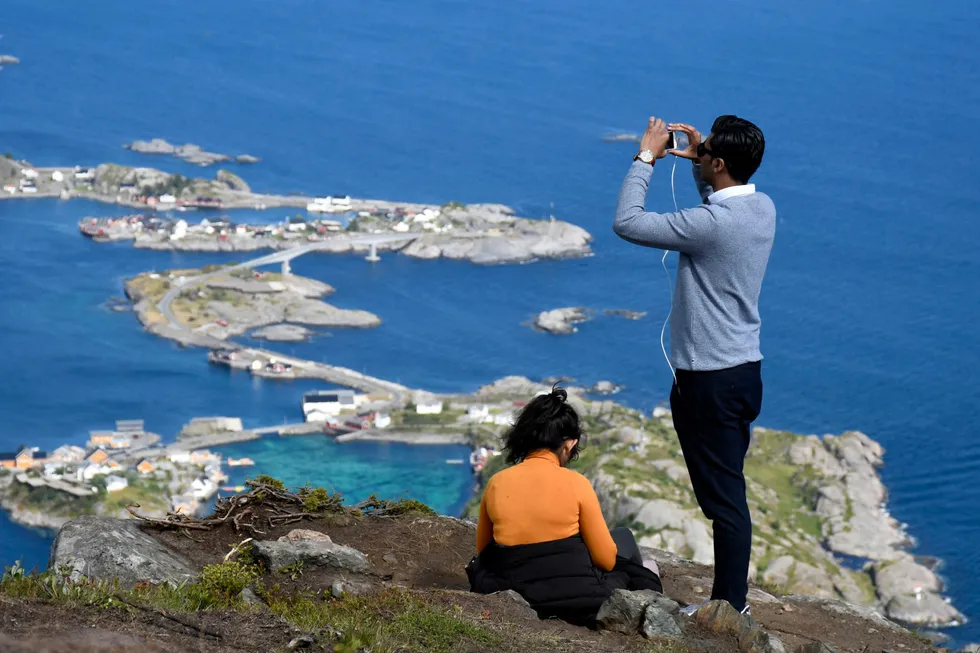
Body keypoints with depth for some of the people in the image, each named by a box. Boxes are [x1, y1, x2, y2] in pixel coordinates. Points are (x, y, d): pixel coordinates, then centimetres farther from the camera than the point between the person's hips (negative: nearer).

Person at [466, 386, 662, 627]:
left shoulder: (496, 484, -1)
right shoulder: (576, 484, -10)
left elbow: (483, 551, 10)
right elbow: (607, 559, -5)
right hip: (580, 601, -3)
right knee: (623, 539, 24)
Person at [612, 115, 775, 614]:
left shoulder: (710, 224, -24)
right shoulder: (762, 208, 3)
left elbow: (626, 223, -19)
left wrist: (646, 157, -10)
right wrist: (696, 161, 14)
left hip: (709, 381, -9)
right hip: (744, 368, 9)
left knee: (722, 497, -2)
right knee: (728, 492, 17)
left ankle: (729, 608, 6)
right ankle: (733, 595, 26)